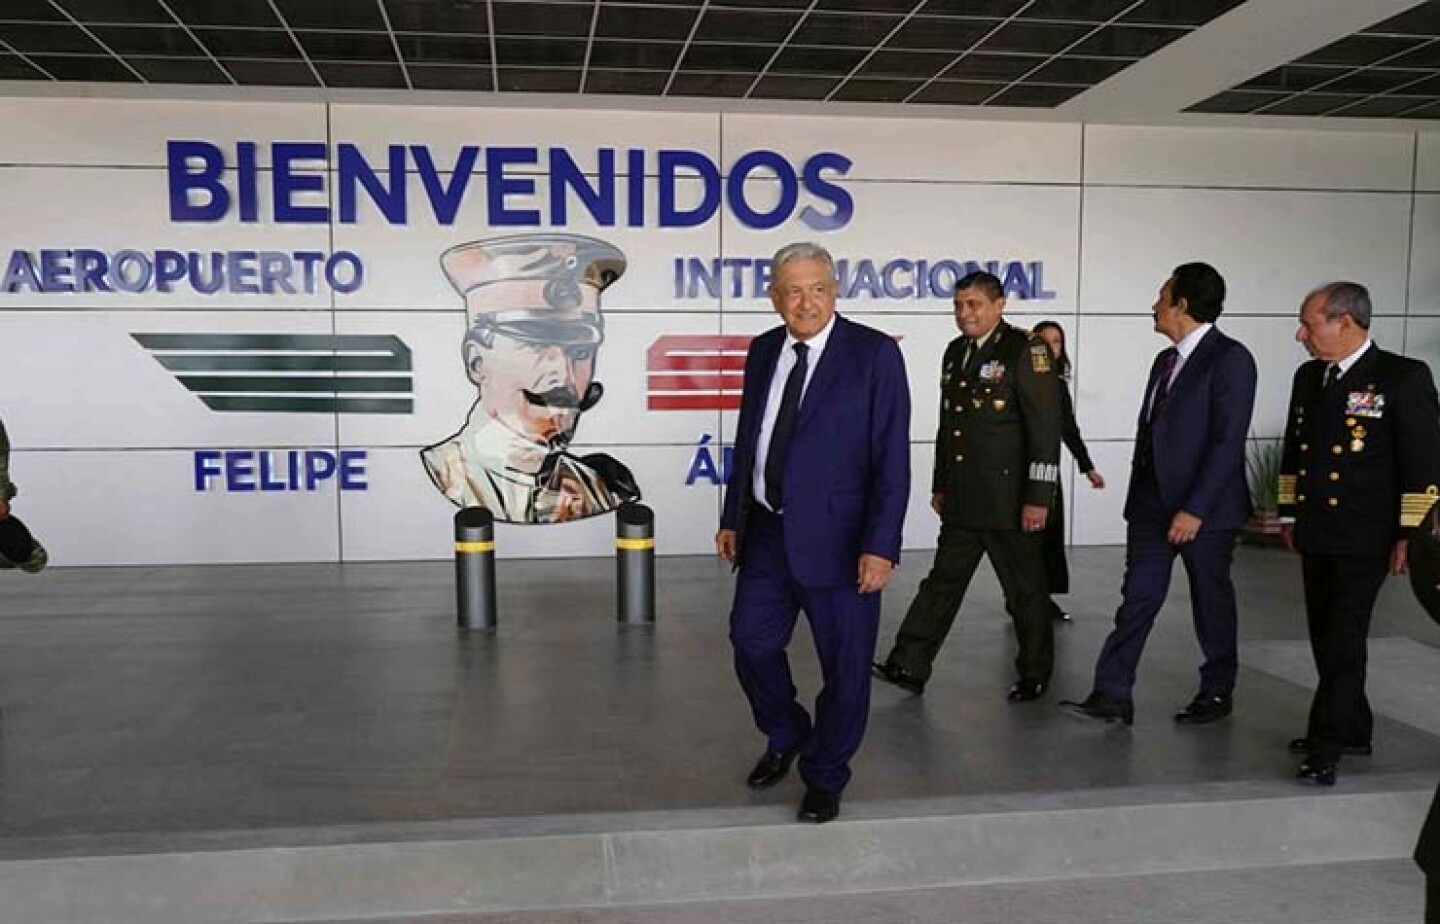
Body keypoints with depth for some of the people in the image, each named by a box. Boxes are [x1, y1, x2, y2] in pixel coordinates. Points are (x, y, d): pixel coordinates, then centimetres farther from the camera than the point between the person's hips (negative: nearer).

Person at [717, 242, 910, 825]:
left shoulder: (874, 353, -10)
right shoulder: (764, 351, 7)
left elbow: (892, 458, -13)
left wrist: (880, 546, -18)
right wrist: (732, 518, 14)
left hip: (837, 541, -5)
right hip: (766, 534, 5)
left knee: (844, 667, 6)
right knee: (751, 642, 14)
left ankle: (825, 777, 29)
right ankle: (787, 737, 41)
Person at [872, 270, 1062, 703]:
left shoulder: (1026, 351, -9)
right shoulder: (955, 352, 13)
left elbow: (1046, 428, -13)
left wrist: (1038, 497, -17)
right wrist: (940, 485, 18)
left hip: (1010, 500, -6)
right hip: (962, 501, 7)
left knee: (1025, 590, 7)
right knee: (942, 584, 9)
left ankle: (1035, 675, 23)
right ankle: (908, 667, 12)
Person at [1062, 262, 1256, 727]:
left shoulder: (1230, 358, -12)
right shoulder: (1165, 360, 14)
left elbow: (1228, 441, -18)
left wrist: (1195, 509, -21)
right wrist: (1139, 498, 13)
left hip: (1205, 507, -7)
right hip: (1152, 503, 7)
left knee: (1211, 601, 9)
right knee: (1137, 598, 3)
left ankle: (1217, 693, 26)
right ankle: (1112, 695, 4)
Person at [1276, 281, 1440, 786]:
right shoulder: (1309, 376, 11)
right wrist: (1289, 513, 18)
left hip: (1365, 539, -7)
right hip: (1315, 534, 7)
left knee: (1343, 642, -7)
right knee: (1325, 638, 13)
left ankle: (1327, 748, -2)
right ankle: (1353, 729, 28)